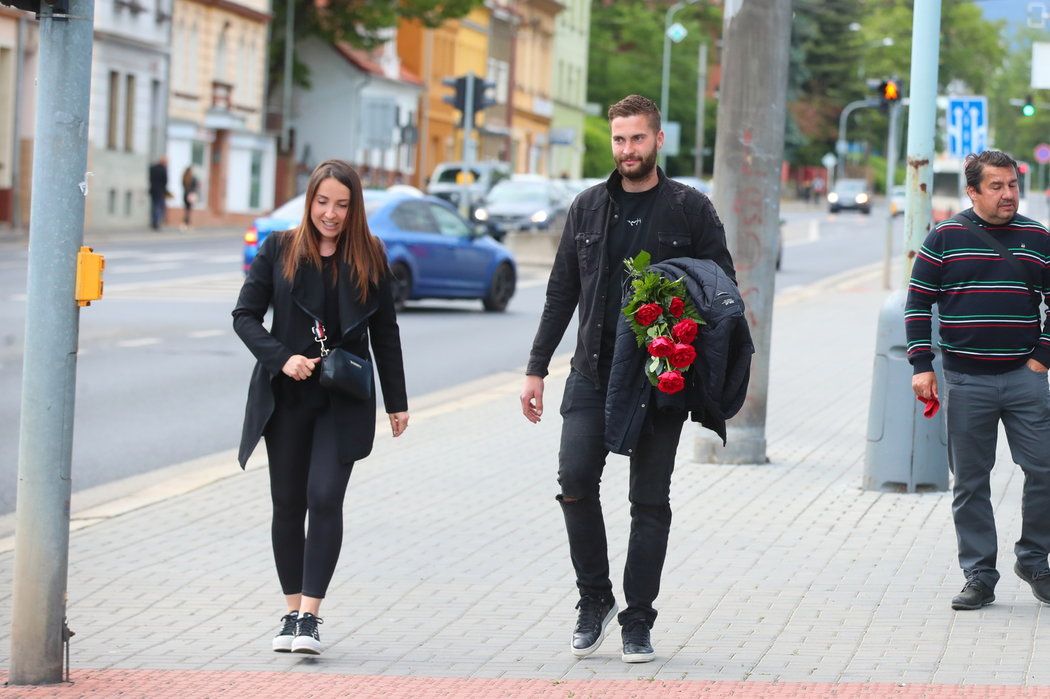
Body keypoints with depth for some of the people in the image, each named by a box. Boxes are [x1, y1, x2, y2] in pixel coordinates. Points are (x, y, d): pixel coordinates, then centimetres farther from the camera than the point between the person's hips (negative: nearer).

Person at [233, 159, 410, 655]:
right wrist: (281, 358, -14)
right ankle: (292, 610, 17)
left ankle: (310, 616, -15)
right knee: (288, 504, 6)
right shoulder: (279, 250, 2)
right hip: (286, 396, 1)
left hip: (343, 402, -1)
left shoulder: (369, 257, 3)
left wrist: (396, 403, 9)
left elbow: (384, 332, 9)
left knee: (325, 498, -14)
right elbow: (245, 314, 2)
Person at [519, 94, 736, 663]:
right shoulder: (588, 208, 10)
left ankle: (637, 622, 9)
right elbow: (561, 293, 13)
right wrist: (536, 369, 8)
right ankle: (594, 597, 7)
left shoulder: (691, 210, 2)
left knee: (650, 502, 2)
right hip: (593, 374, 2)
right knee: (575, 482, -12)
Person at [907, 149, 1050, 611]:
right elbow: (918, 303, 4)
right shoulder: (945, 238, 1)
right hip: (965, 382, -1)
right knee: (970, 482, 4)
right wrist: (922, 365, -3)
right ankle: (979, 576, 11)